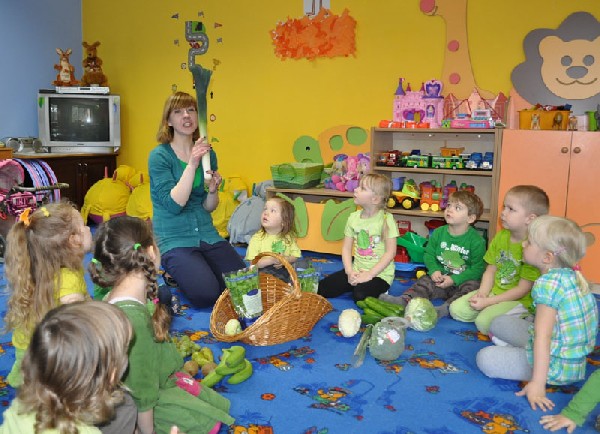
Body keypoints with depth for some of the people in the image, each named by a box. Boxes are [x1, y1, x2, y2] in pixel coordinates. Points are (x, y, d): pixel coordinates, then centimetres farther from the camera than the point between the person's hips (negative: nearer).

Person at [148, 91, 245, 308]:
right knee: (207, 294, -22)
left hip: (206, 233, 5)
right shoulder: (159, 156, -9)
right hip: (174, 239, -5)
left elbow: (208, 207, 10)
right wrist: (192, 165, -25)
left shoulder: (208, 153, 6)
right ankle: (176, 274, 10)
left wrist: (212, 190, -13)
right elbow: (174, 204, -19)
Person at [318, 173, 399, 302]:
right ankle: (357, 285, 13)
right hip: (357, 271, 5)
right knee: (322, 288, -6)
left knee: (361, 296, -31)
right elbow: (346, 248, 5)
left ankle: (377, 290, 1)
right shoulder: (353, 217, 2)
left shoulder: (386, 219, -13)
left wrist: (369, 274, -18)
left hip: (379, 274, -5)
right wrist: (350, 272, -10)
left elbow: (390, 252, -14)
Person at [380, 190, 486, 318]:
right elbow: (429, 254, 8)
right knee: (425, 282, -18)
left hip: (464, 280, -4)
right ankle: (404, 300, -39)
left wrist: (454, 279, -20)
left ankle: (445, 308, -50)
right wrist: (434, 270, -12)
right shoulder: (439, 233, 2)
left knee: (473, 286, -31)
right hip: (441, 277, 4)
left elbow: (478, 268, -12)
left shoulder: (477, 241, -11)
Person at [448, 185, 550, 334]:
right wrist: (482, 293, -13)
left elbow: (523, 289, -19)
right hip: (493, 292, 7)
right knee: (456, 309, -4)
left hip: (518, 300, -7)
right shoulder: (500, 236, 1)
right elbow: (490, 270, 6)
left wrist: (487, 302, -20)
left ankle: (519, 317, -3)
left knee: (484, 321, -27)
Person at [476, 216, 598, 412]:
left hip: (558, 366, -9)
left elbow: (542, 336, -28)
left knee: (485, 359, -14)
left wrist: (537, 384, -27)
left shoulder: (548, 283, -25)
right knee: (498, 323, 15)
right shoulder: (572, 276, 2)